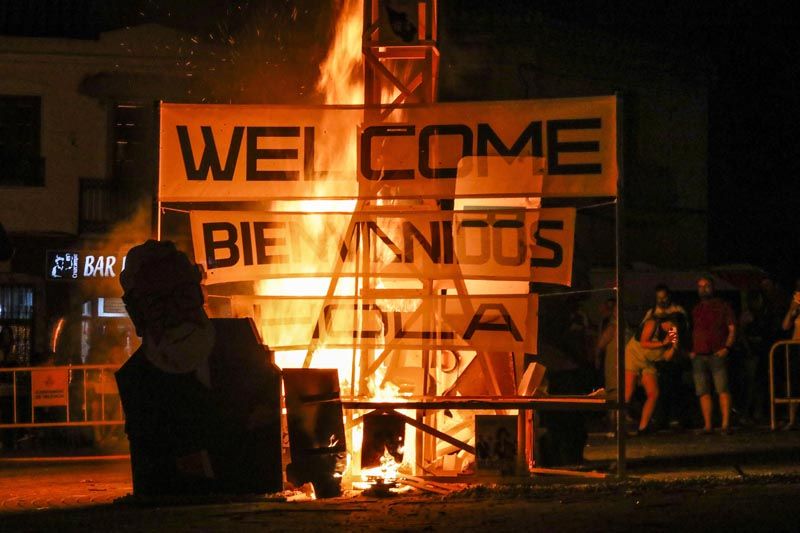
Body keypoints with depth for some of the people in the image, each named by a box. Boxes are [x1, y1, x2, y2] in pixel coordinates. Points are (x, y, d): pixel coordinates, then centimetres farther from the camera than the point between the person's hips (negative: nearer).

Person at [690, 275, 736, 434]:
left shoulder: (722, 306, 7)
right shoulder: (696, 309, 20)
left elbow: (732, 328, 3)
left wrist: (727, 347, -10)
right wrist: (691, 350, 12)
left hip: (717, 354, -5)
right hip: (698, 356, 5)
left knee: (722, 389, -13)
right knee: (703, 392, 0)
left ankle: (725, 424, -16)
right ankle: (707, 425, 2)